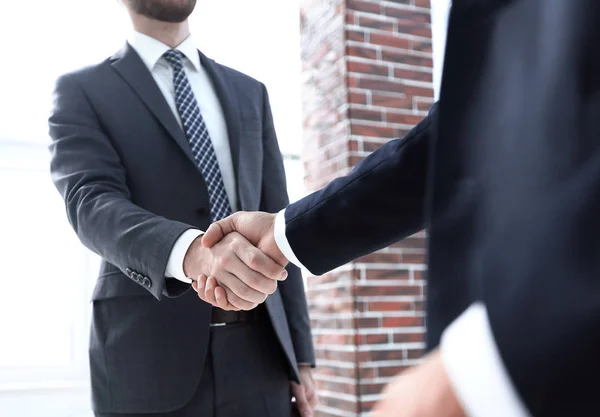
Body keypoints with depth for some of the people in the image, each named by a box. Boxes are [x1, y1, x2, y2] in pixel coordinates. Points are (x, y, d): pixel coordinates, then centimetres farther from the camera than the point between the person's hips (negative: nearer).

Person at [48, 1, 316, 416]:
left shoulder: (249, 92, 13)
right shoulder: (83, 91, 2)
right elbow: (93, 204, -14)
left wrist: (300, 351, 6)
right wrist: (192, 253, -34)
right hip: (151, 358, -3)